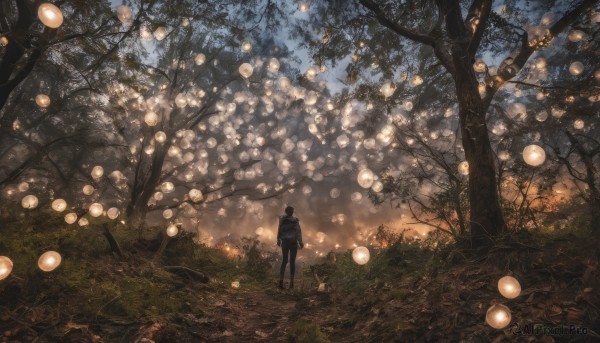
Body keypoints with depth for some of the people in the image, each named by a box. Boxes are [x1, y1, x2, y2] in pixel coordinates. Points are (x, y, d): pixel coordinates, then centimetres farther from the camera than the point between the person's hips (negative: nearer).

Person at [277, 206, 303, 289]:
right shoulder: (295, 220, -4)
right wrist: (300, 242, -10)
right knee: (292, 261, 4)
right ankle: (291, 281, 2)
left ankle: (281, 279, -4)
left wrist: (278, 240, 10)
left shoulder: (282, 219, 0)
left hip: (284, 241, 2)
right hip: (293, 242, -2)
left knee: (284, 260, 10)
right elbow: (298, 231, -10)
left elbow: (279, 230, 1)